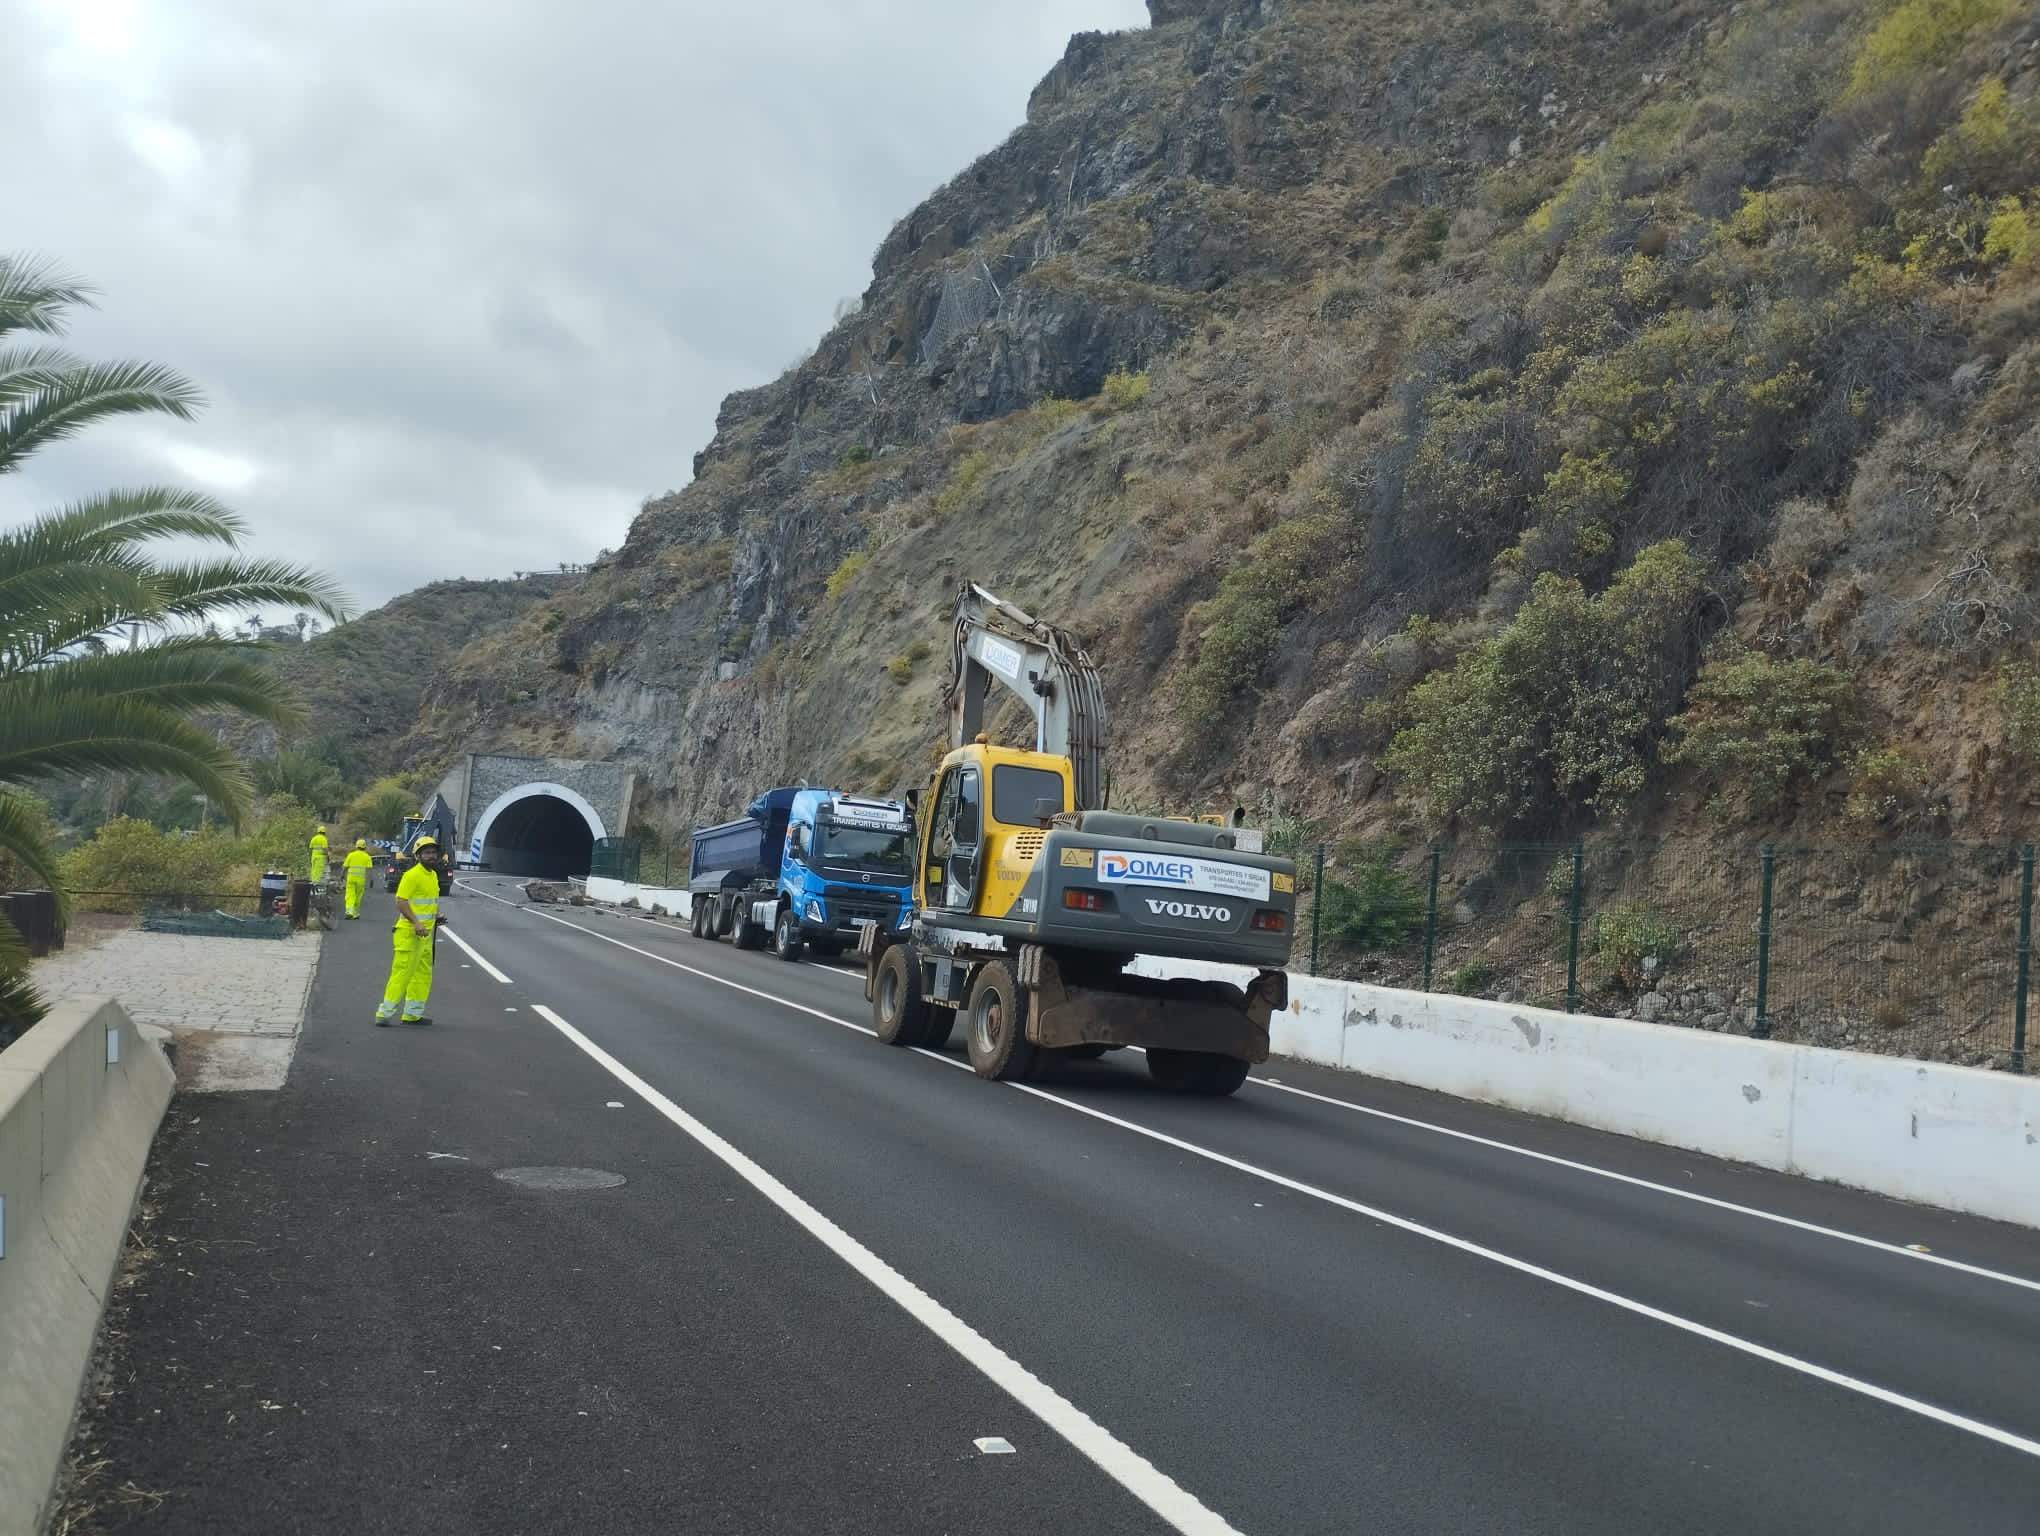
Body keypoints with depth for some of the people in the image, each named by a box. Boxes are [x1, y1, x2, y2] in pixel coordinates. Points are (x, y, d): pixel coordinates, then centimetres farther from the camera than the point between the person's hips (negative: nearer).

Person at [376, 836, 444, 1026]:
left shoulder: (433, 875, 14)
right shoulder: (412, 875, -14)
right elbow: (401, 902, -19)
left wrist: (436, 915, 11)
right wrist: (416, 923, -27)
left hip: (425, 933, 9)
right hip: (409, 932, -9)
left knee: (423, 973, 13)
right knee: (402, 972, -9)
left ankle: (413, 1013, 22)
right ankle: (385, 1013, -3)